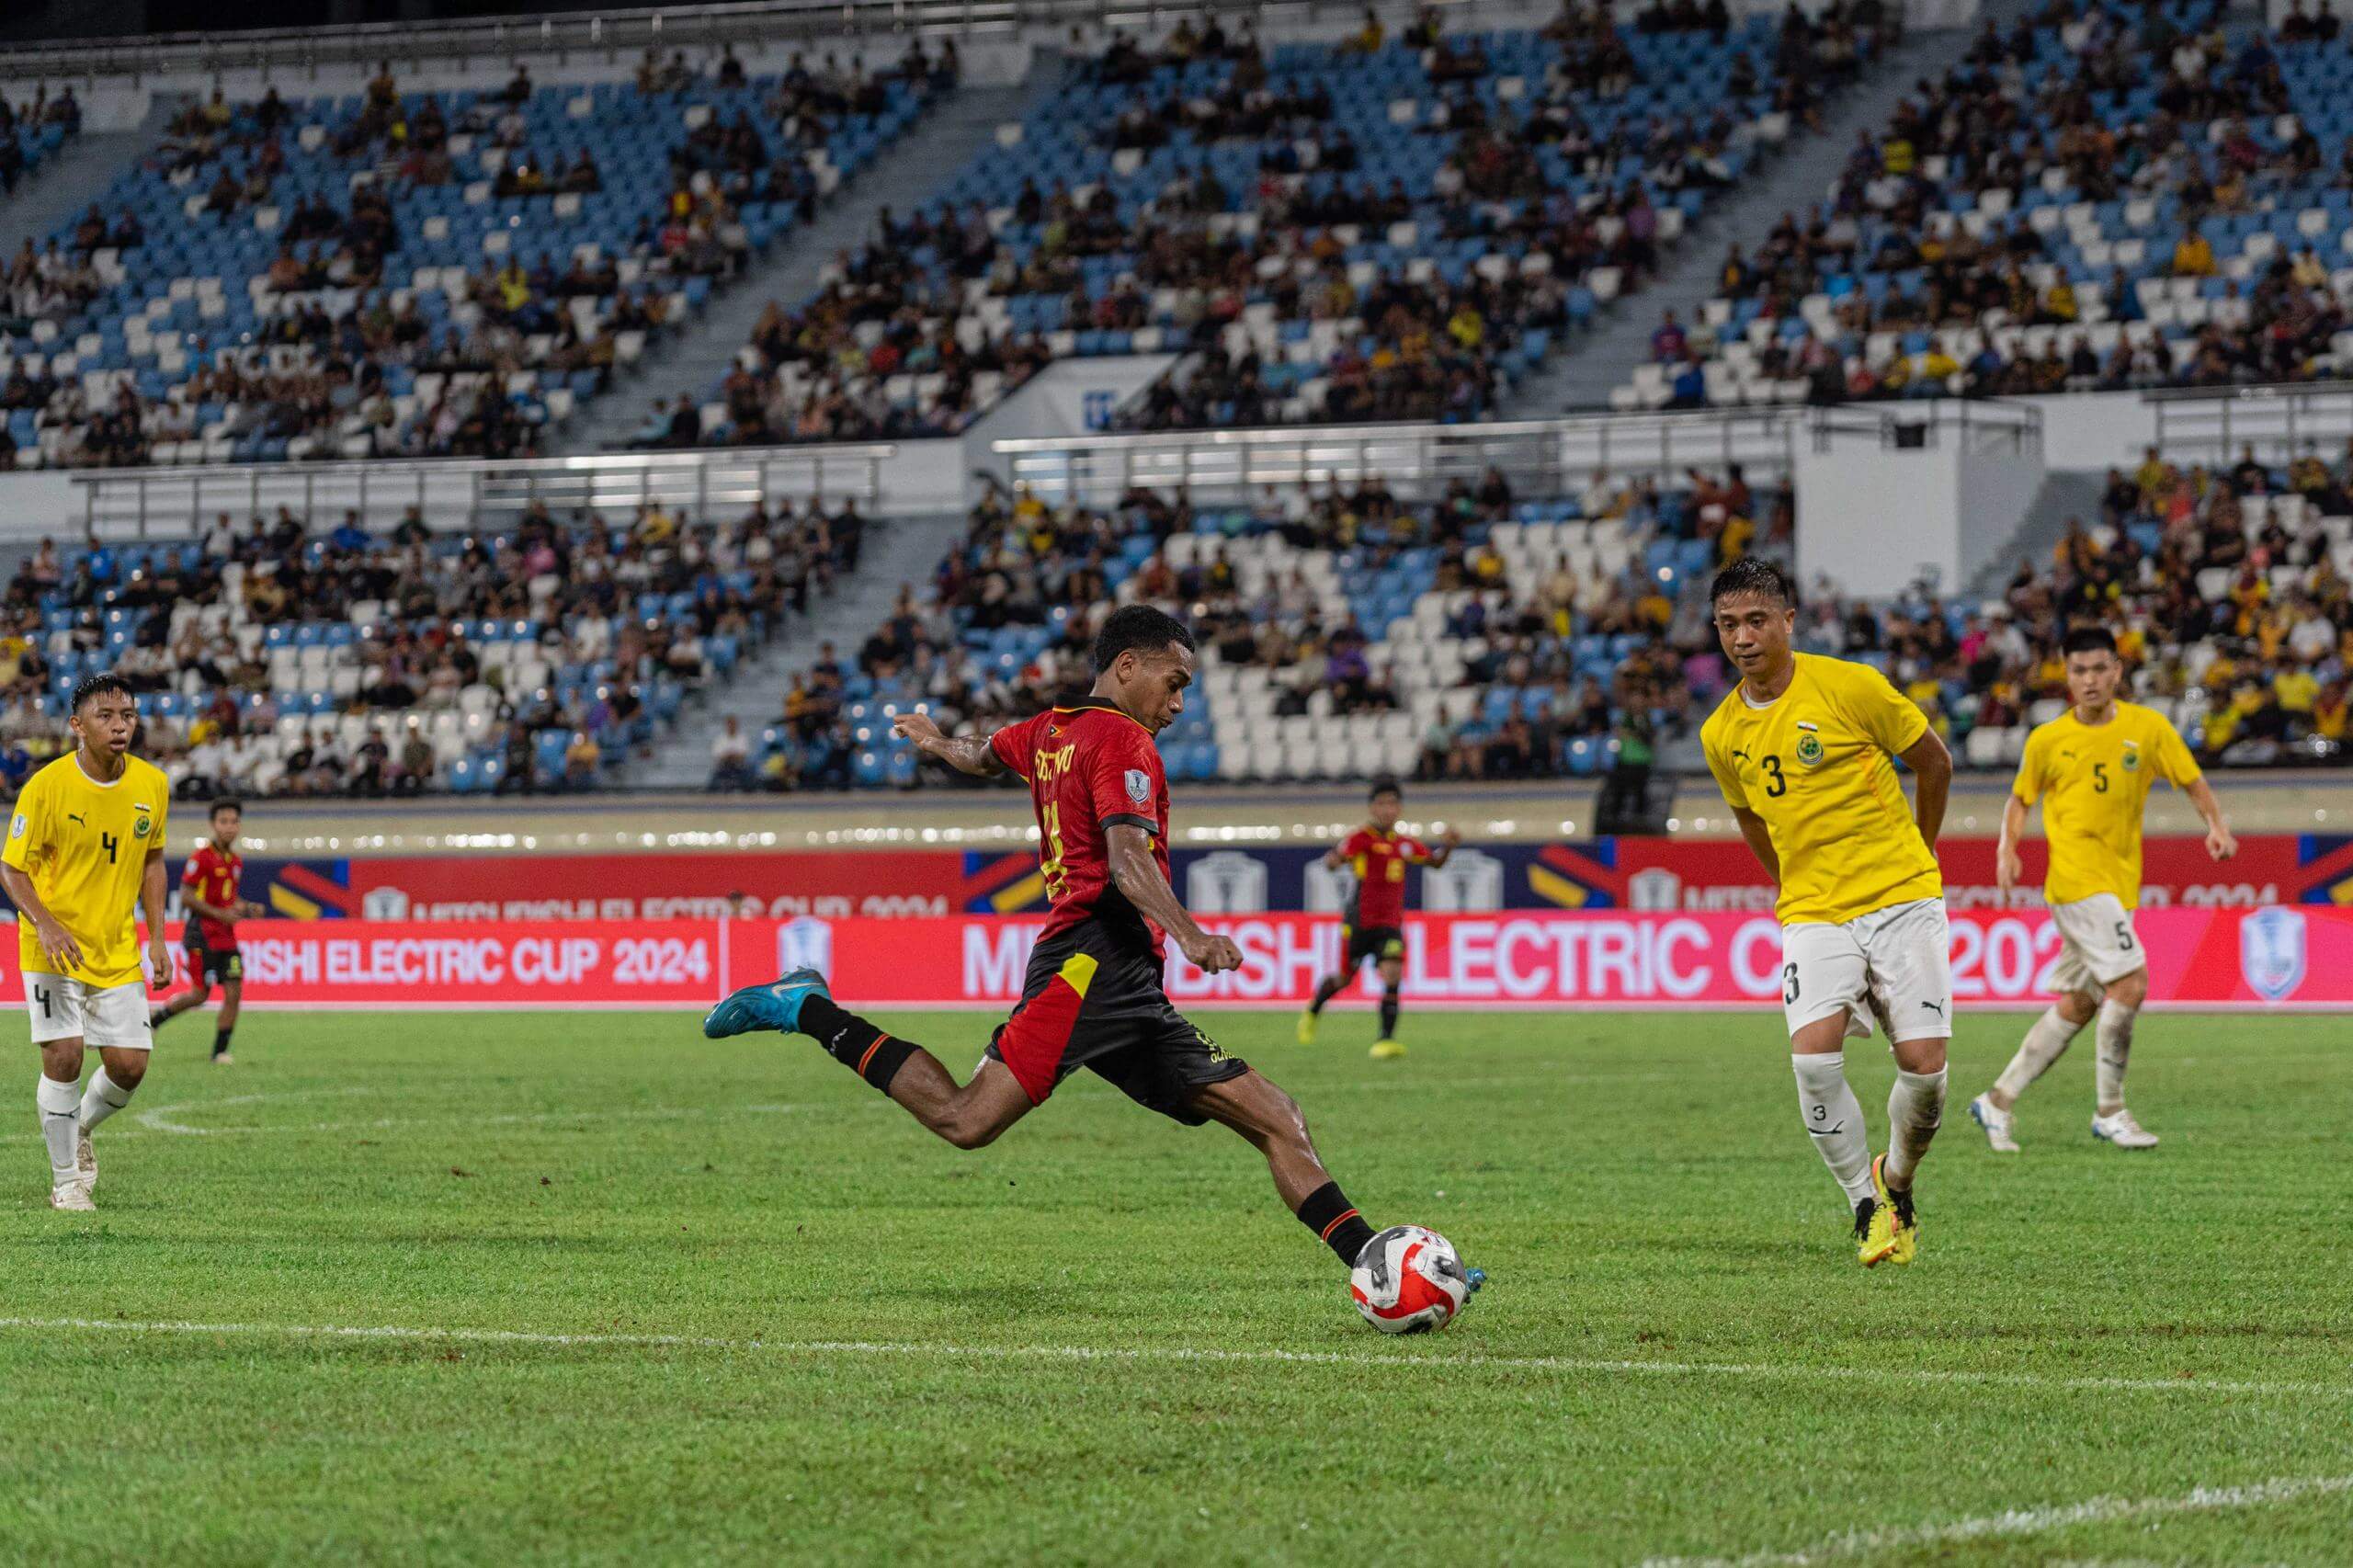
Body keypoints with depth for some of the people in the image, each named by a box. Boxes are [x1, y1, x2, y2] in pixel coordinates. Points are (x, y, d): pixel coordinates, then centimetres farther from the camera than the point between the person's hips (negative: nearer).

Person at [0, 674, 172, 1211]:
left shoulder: (152, 785, -1)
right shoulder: (47, 786, -15)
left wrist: (157, 939, 6)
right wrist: (45, 923, -25)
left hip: (118, 951, 4)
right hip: (54, 946, -4)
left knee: (128, 1066, -1)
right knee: (64, 1056, -12)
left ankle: (80, 1130, 31)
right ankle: (66, 1180, 5)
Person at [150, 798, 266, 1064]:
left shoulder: (236, 861, 12)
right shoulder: (202, 856, -11)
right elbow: (186, 897, -14)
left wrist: (247, 909, 5)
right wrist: (221, 914, -18)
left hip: (226, 936, 6)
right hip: (203, 935, -6)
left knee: (234, 992, -4)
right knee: (200, 995, -4)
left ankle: (220, 1052, 3)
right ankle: (153, 1018, 19)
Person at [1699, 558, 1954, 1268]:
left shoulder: (1849, 686, -8)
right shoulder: (1722, 734, 4)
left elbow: (1934, 763, 6)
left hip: (1902, 900, -2)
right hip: (1812, 914, 2)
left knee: (1923, 1063, -10)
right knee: (1813, 1051, -21)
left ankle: (1896, 1179, 22)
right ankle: (1869, 1208, -4)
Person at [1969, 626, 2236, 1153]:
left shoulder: (2148, 728, 4)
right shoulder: (2047, 740, 1)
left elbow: (2192, 781, 8)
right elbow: (2020, 799, 14)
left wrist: (2217, 825, -10)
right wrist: (2008, 849, -3)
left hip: (2119, 883, 5)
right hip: (2076, 878, -4)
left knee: (2078, 1005, 8)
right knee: (2130, 982, -18)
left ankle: (1999, 1101, 20)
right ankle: (2109, 1112, -9)